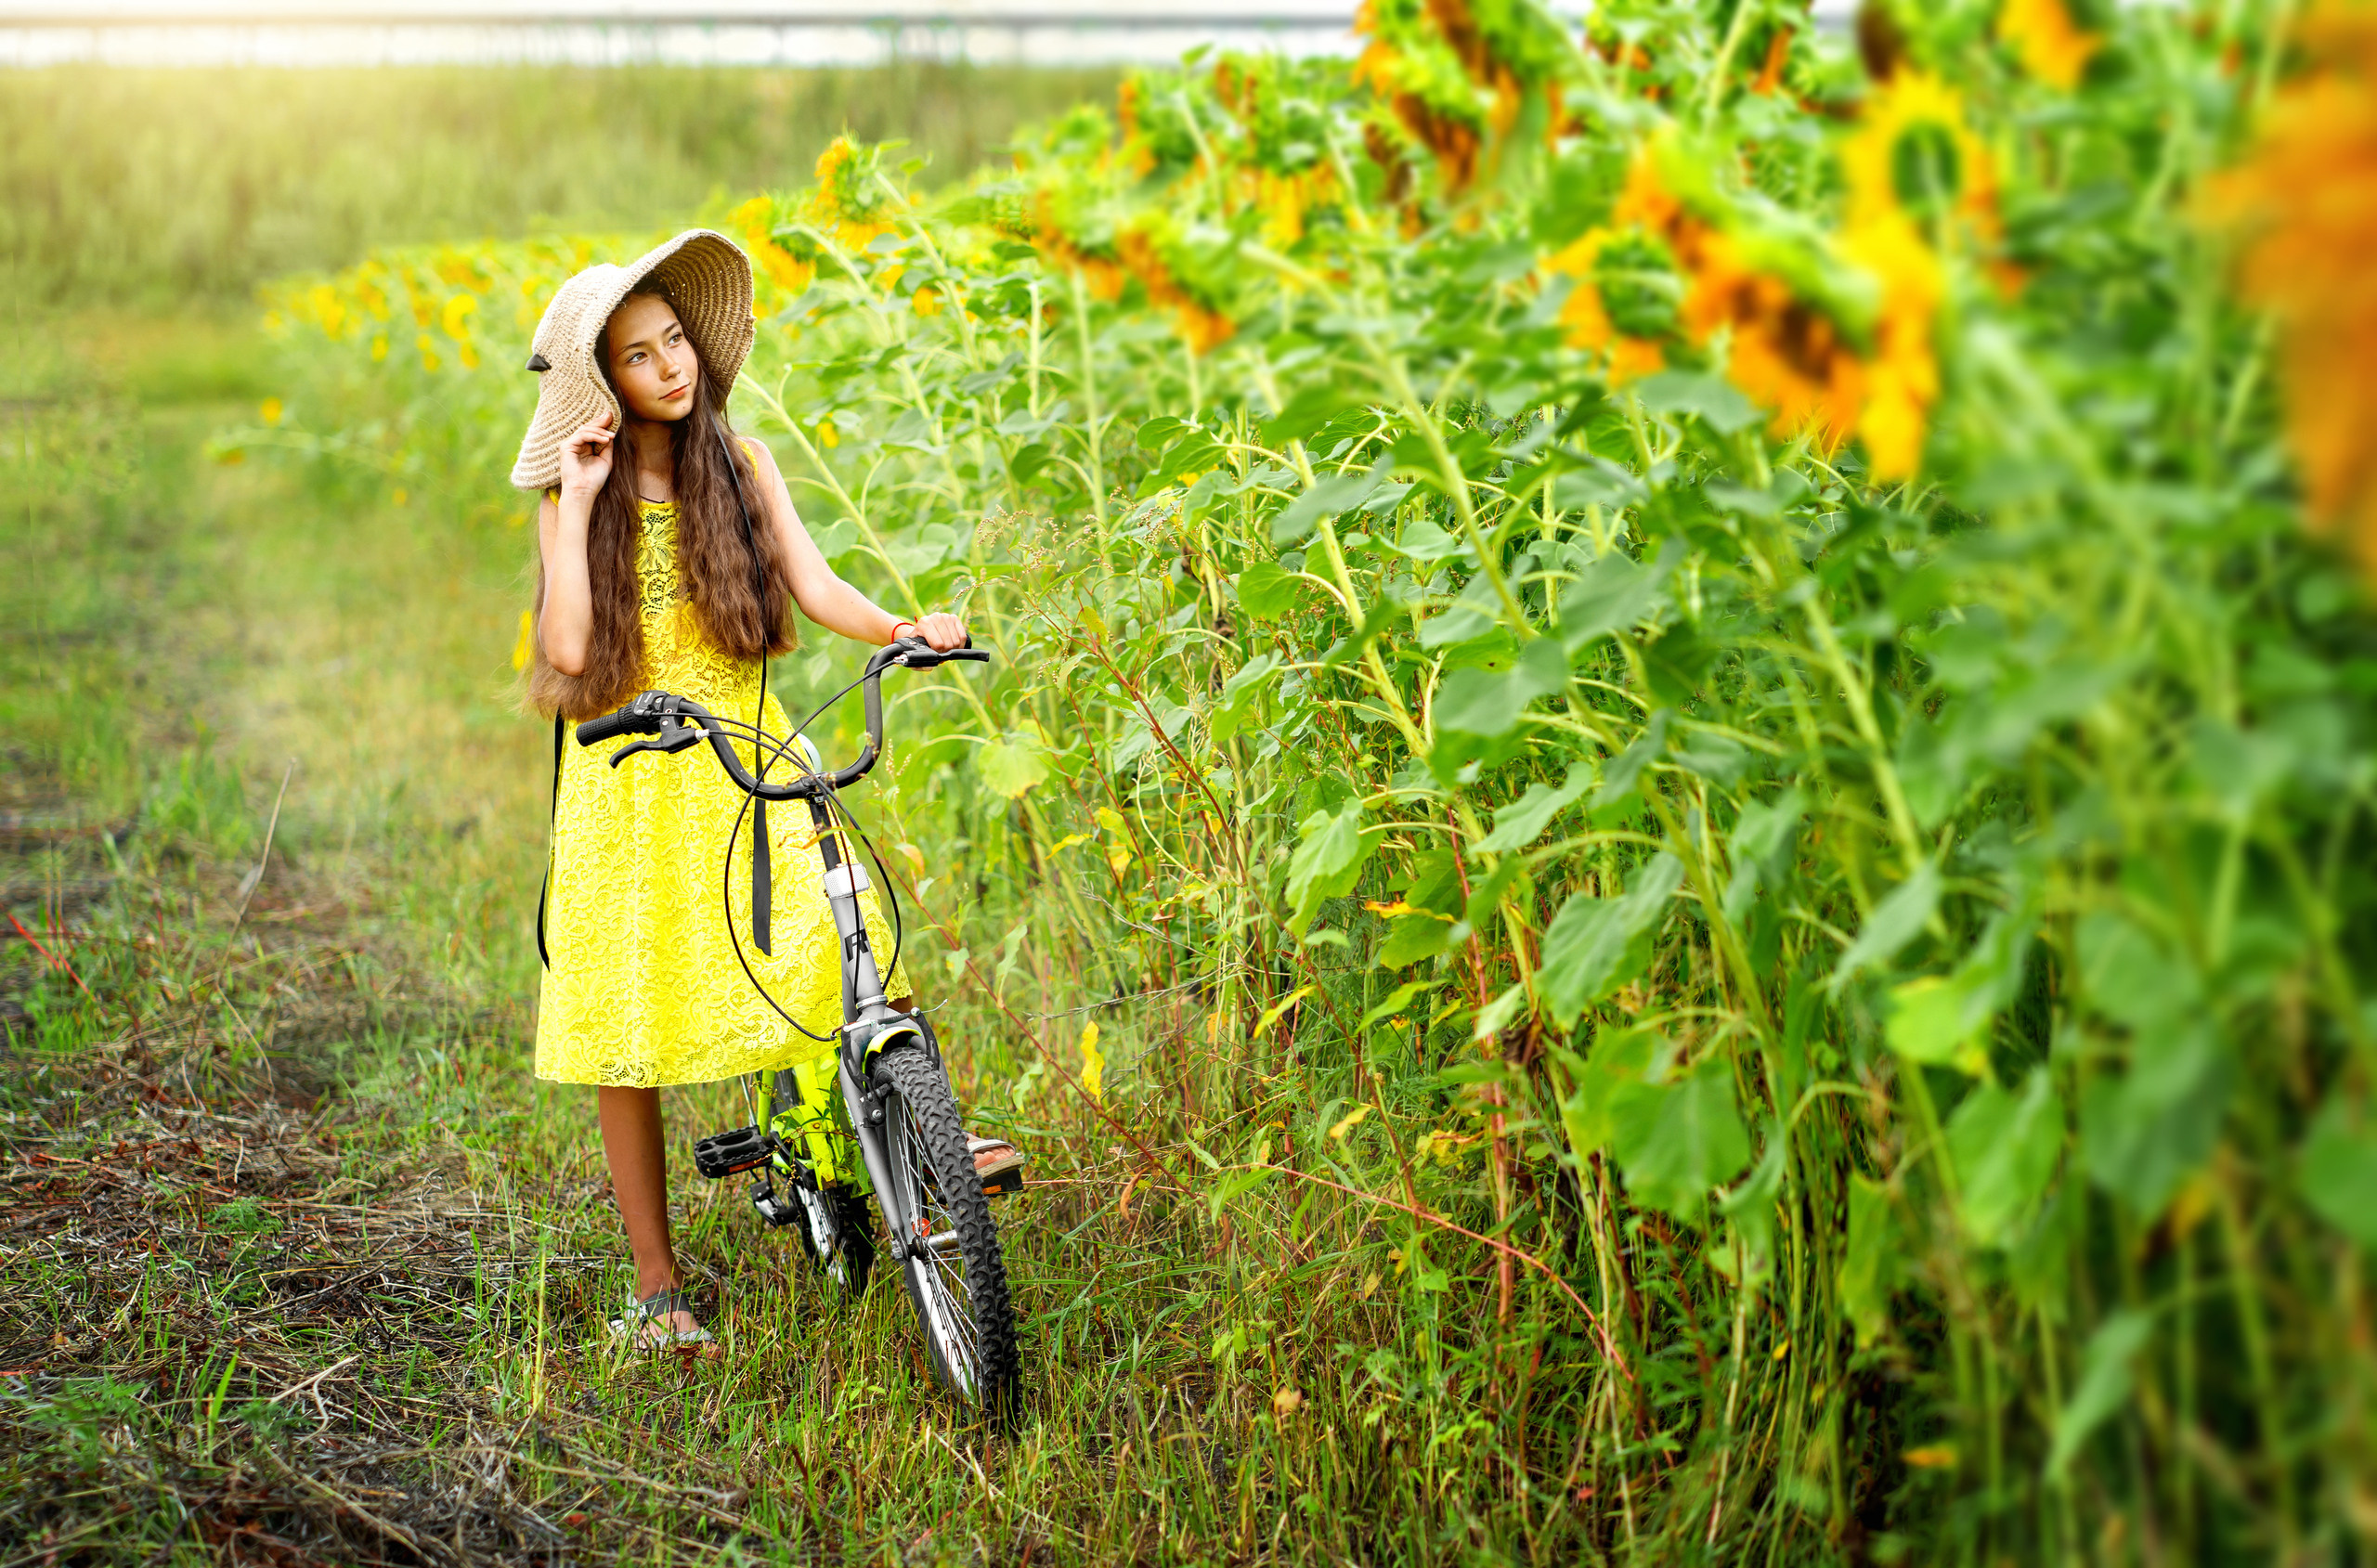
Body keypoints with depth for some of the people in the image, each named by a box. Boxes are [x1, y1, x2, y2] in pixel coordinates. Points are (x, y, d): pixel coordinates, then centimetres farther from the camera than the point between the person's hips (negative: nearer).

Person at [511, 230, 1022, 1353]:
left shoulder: (740, 465, 7)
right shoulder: (576, 497, 2)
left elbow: (812, 585, -5)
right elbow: (565, 651, -12)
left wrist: (899, 629, -23)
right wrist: (580, 503, -13)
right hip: (628, 780, -1)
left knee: (854, 944, -24)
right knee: (626, 1032, 1)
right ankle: (657, 1292, 11)